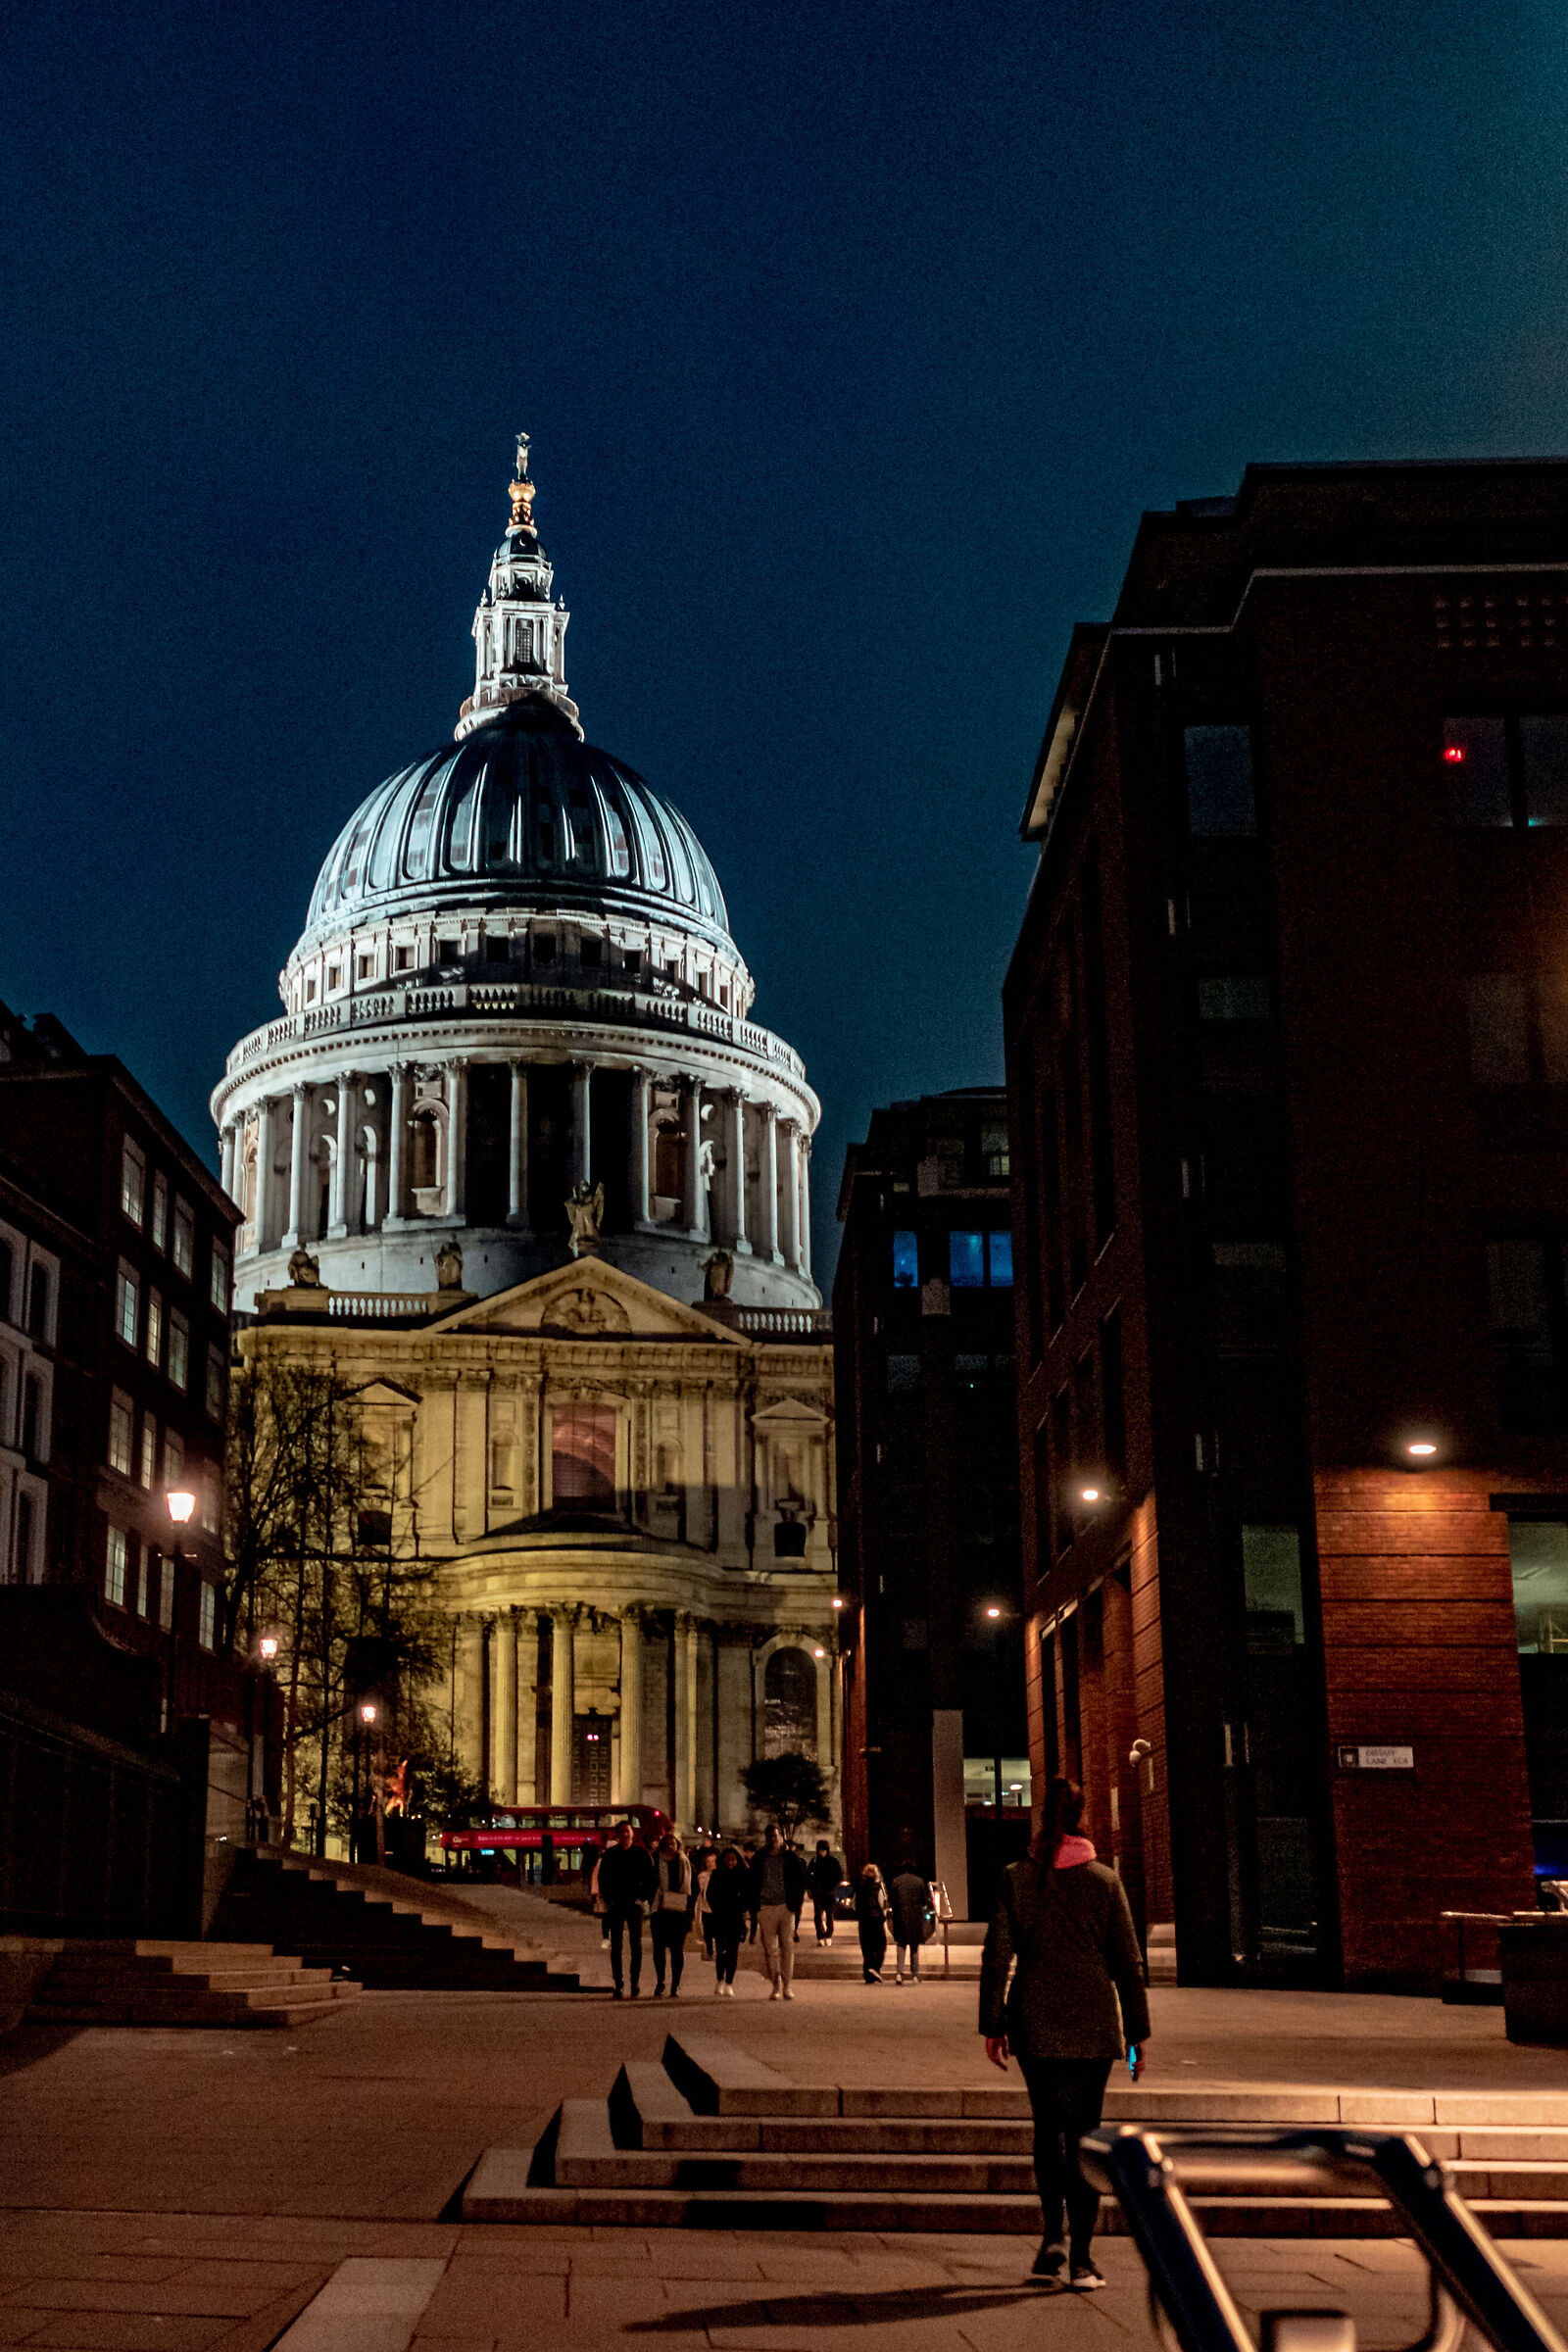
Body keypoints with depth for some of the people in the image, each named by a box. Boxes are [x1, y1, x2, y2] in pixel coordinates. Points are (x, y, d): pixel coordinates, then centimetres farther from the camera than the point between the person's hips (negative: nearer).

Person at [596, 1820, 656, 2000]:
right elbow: (602, 1878, 11)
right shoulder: (609, 1854, 6)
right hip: (616, 1904, 1)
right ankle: (618, 1984, 4)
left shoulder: (642, 1853, 3)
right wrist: (608, 1898, 1)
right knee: (615, 1945, 1)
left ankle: (635, 1982, 5)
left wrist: (644, 1898, -4)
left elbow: (650, 1877, 5)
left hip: (635, 1904, -1)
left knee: (636, 1944, 0)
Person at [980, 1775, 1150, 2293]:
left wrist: (992, 2025, 2)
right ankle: (1080, 2259, 2)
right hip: (1092, 2026, 0)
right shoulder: (1104, 1881, -2)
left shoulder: (1016, 1877, -2)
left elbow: (996, 1954, -4)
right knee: (1083, 2137, 6)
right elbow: (1128, 1962, 0)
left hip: (1035, 2024, 1)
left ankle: (1052, 2236, 4)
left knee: (1047, 2128, 16)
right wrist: (1137, 2032, 6)